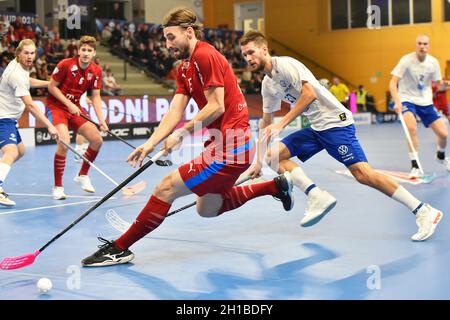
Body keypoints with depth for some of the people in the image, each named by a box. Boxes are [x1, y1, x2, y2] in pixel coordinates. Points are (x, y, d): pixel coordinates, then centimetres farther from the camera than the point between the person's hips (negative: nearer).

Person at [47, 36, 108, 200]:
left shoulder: (96, 71, -4)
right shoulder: (65, 64, -18)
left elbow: (96, 97, -1)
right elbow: (52, 86, -12)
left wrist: (101, 120, -12)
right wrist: (69, 104, -20)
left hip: (75, 108, 6)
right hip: (56, 106, -6)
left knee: (97, 140, -2)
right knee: (64, 143, -25)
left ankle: (82, 175, 22)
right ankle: (57, 187, -12)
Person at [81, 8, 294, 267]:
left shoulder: (205, 55, -14)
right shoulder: (184, 68, 15)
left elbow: (216, 107, -20)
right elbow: (175, 111, 6)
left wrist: (182, 133, -14)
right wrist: (150, 144, -7)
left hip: (229, 148, -10)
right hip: (227, 145, 10)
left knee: (165, 189, -12)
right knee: (207, 209, 22)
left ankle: (119, 249, -3)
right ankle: (276, 186, 31)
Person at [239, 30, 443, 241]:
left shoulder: (284, 64, -11)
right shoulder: (267, 84, 15)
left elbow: (309, 94, -24)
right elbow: (267, 123, 24)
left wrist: (281, 125, -24)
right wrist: (259, 161, 24)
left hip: (334, 121, -9)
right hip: (316, 128, 9)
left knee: (363, 174, -20)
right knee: (273, 155, -2)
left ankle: (423, 212, -15)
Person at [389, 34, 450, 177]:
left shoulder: (433, 62, -5)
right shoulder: (406, 60, -16)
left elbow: (438, 83, 9)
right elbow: (393, 83, -20)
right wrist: (397, 102, -35)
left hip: (426, 102, 4)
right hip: (407, 99, -4)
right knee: (411, 127, -32)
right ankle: (415, 166, -19)